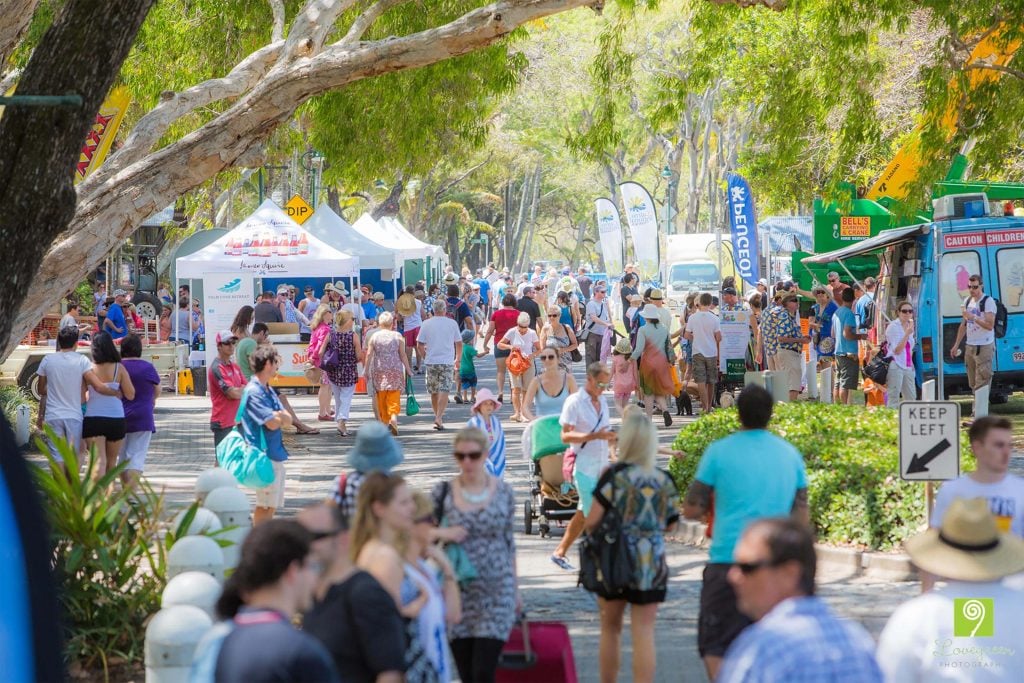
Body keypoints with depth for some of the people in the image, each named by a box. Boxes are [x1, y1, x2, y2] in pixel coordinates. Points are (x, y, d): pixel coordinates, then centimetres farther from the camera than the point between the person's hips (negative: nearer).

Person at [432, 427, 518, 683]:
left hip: (496, 593, -1)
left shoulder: (503, 492, 2)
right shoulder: (443, 492, 0)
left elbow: (509, 542, 10)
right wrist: (441, 534, -15)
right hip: (457, 592, 1)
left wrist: (515, 590, 13)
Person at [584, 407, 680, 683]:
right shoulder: (664, 481, -3)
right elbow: (670, 525, 6)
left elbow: (592, 521, -13)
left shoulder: (614, 476, -11)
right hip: (652, 567, 1)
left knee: (610, 629, 17)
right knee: (644, 634, 1)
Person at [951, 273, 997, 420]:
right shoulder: (967, 301, 13)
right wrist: (956, 345, 20)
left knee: (982, 382, -13)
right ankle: (978, 415, 18)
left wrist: (973, 317, -27)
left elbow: (990, 325, -19)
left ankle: (980, 418, -17)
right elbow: (963, 325, 21)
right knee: (973, 383, 11)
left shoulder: (988, 302, -11)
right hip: (970, 346, 8)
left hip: (984, 346, -8)